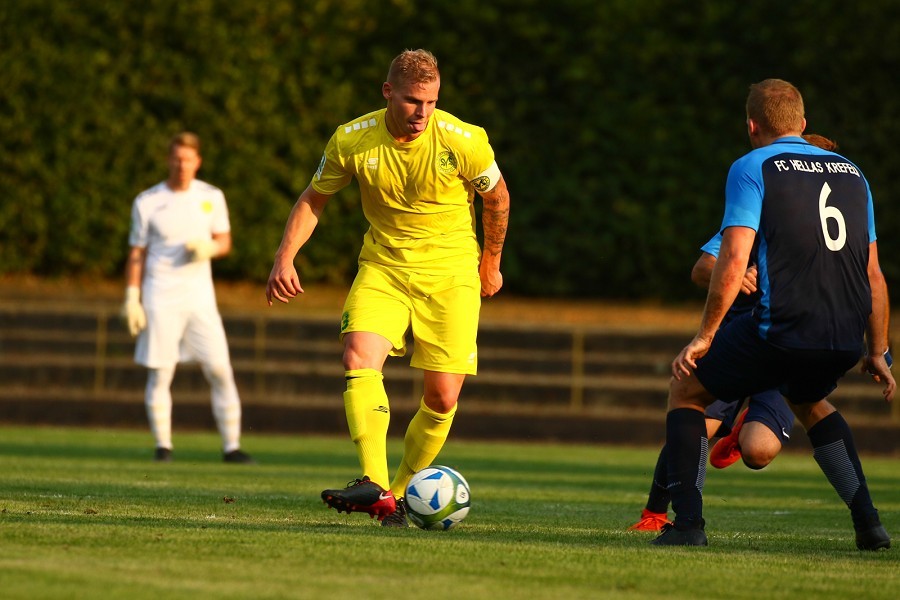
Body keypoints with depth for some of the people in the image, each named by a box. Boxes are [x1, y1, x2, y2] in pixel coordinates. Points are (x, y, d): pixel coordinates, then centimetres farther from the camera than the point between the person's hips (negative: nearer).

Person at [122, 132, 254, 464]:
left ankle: (231, 446, 2)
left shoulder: (211, 197, 7)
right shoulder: (147, 202, 0)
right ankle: (162, 445, 7)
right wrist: (131, 299, -4)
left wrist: (208, 248, -10)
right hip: (160, 296, -2)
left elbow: (225, 240, 13)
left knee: (220, 370, -4)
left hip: (199, 295, 2)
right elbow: (136, 254, 3)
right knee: (160, 373, -3)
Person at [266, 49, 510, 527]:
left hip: (450, 272, -1)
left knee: (442, 398, -6)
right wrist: (284, 258, -9)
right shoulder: (351, 141, -11)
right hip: (383, 267, 1)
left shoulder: (462, 141, -15)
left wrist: (490, 263, 14)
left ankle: (400, 492, 14)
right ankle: (374, 485, -35)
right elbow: (313, 200, 4)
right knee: (359, 358, -25)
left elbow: (497, 196, 4)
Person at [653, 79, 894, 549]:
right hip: (845, 341, 5)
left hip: (783, 330, -5)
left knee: (685, 390, 17)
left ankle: (688, 523, 4)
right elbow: (874, 275, 18)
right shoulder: (851, 172, 17)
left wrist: (704, 336, -4)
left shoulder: (753, 168, 1)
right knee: (809, 401, 36)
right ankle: (868, 524, 22)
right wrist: (877, 353, 24)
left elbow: (734, 260, -10)